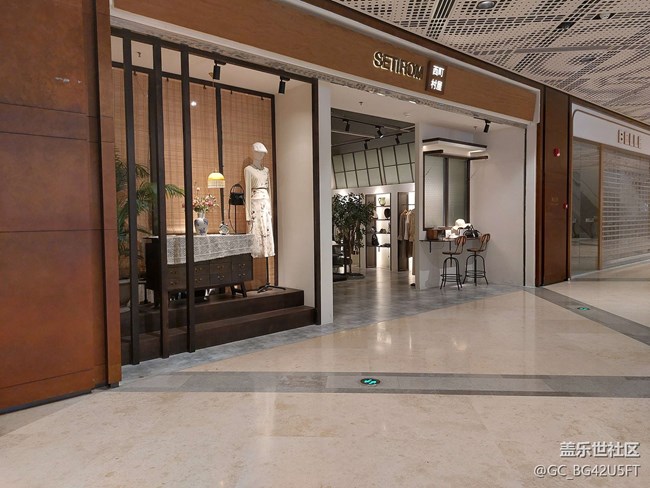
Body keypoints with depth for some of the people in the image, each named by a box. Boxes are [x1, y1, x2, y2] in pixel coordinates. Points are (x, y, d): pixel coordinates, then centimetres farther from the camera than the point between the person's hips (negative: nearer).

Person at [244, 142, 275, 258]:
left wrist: (271, 208, 12)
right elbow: (247, 191, -6)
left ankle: (267, 254, 10)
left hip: (266, 203, 6)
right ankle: (256, 255, -2)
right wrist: (248, 214, -12)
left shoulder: (266, 170, 16)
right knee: (256, 232, -7)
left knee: (268, 231, 5)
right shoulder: (248, 169, -2)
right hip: (255, 203, -6)